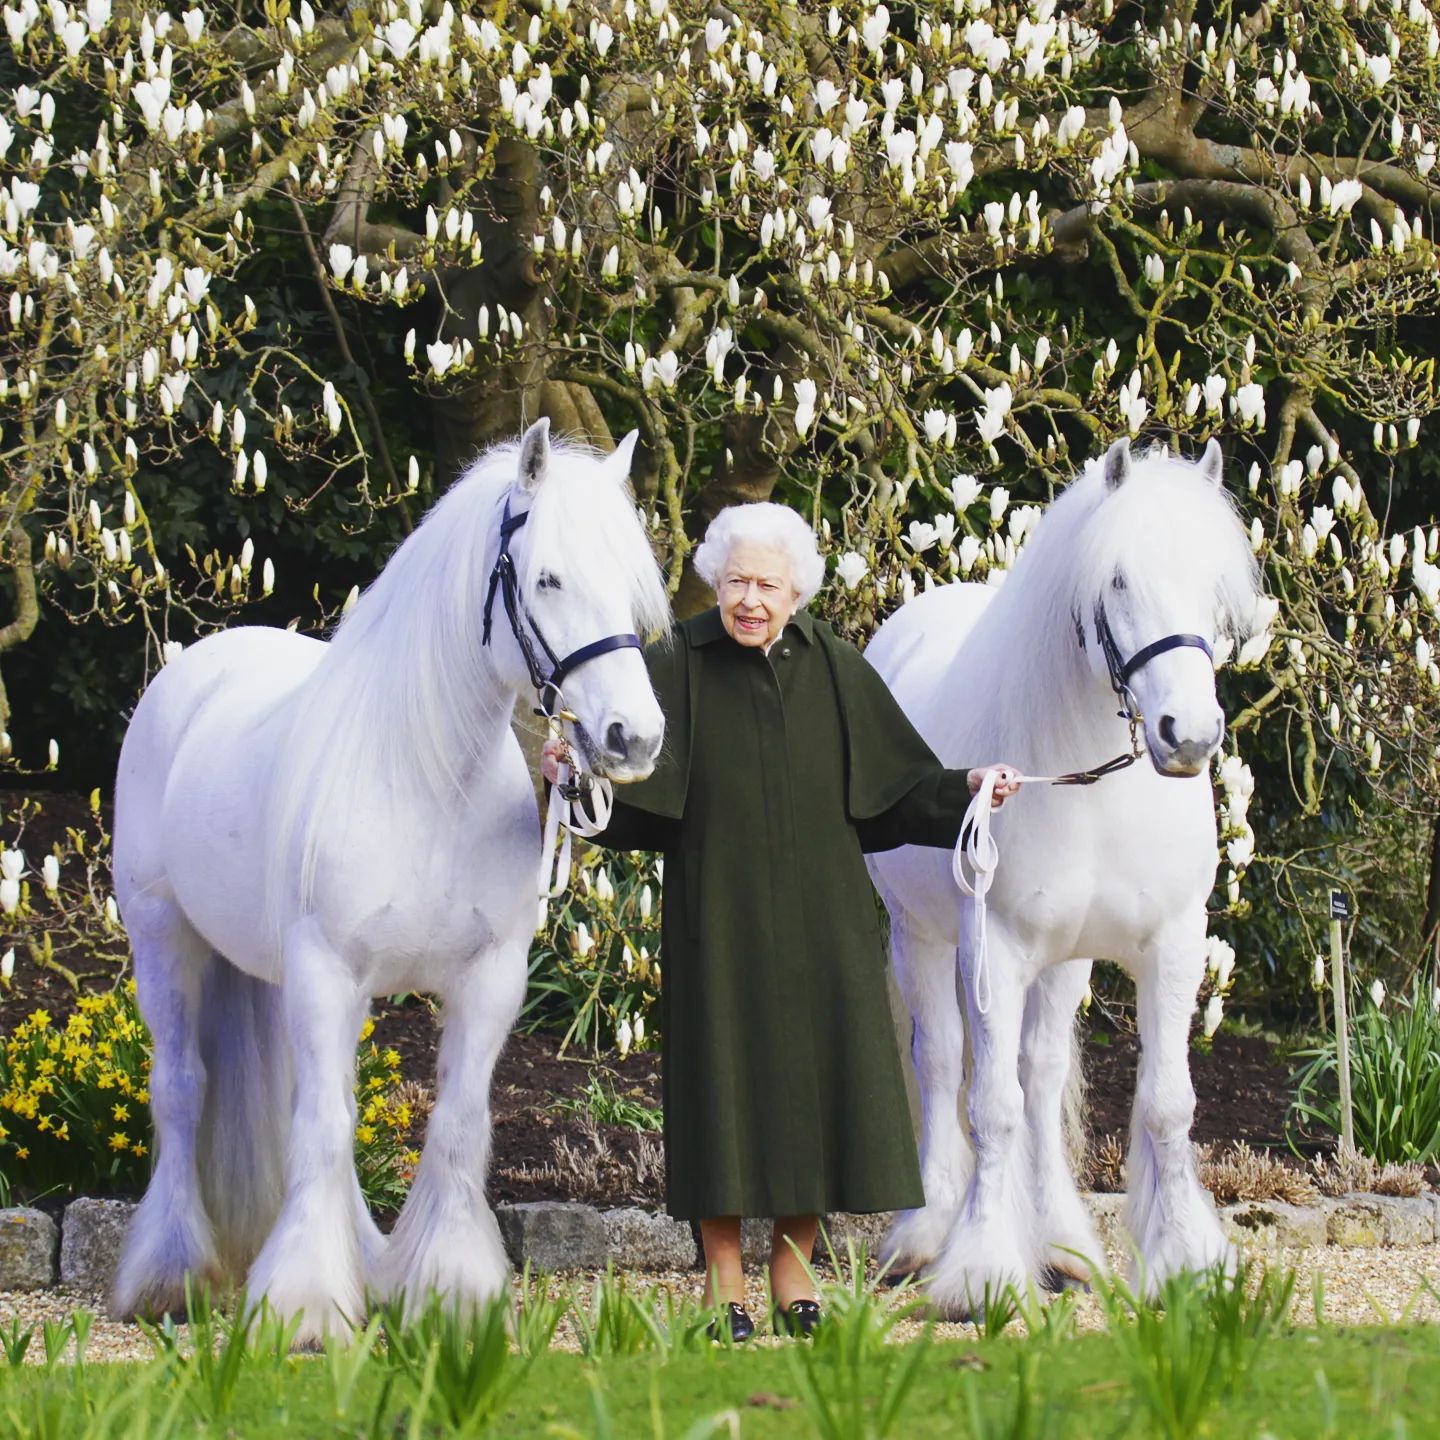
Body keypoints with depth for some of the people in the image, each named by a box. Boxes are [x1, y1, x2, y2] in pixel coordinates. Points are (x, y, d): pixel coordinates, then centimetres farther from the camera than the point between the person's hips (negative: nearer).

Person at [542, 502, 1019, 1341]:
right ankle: (723, 1279, 9)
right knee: (725, 1074, -1)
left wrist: (966, 789, -8)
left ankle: (794, 1265, 17)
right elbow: (629, 784, -10)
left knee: (817, 1074, 4)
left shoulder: (836, 670, 4)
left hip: (820, 918, 2)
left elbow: (897, 785, 6)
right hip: (720, 917, -2)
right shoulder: (679, 668, -3)